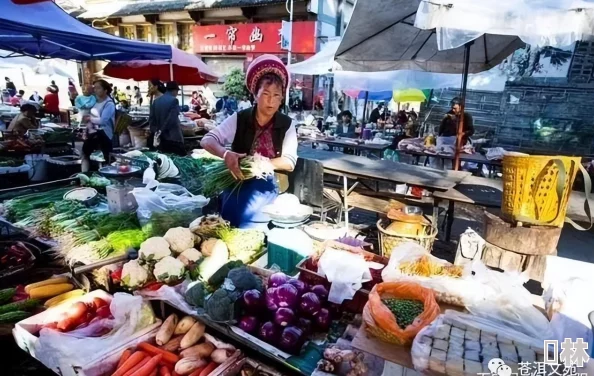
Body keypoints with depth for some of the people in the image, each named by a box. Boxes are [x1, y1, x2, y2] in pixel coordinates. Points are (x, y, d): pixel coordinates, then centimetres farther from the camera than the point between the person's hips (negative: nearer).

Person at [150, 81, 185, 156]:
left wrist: (156, 130, 7)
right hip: (173, 138, -7)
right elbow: (172, 119, -17)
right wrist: (161, 131, -9)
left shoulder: (156, 101, 11)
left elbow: (151, 118, 8)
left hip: (161, 138, 7)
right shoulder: (174, 100, -9)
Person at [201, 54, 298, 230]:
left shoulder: (287, 125, -4)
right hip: (235, 183, 1)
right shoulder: (239, 119, -5)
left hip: (265, 186, -1)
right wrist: (226, 154, -28)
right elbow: (207, 140, -8)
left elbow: (290, 162, -7)